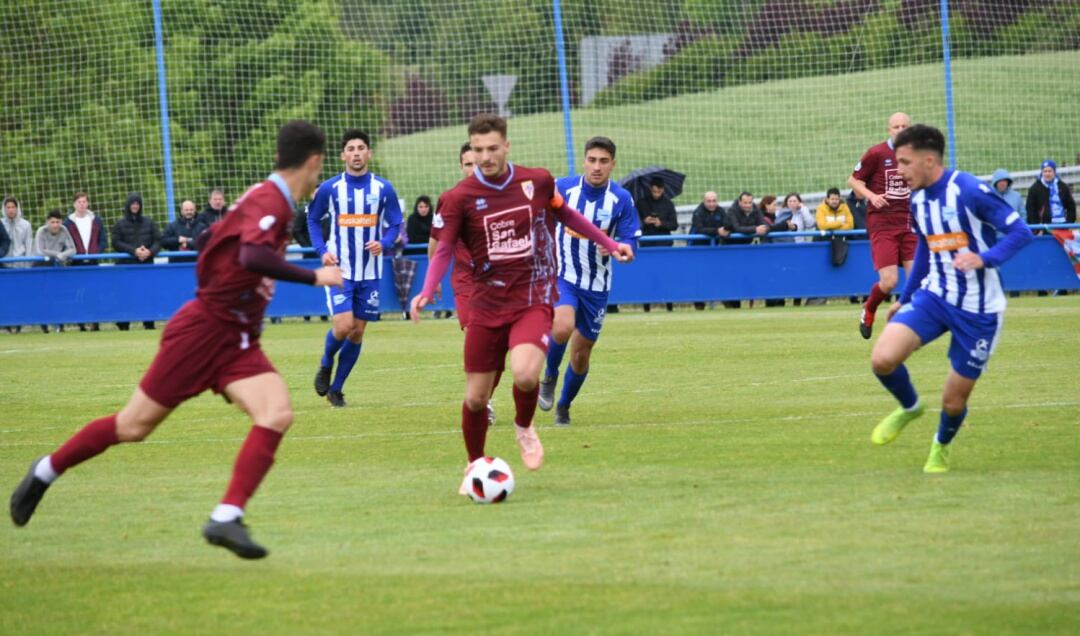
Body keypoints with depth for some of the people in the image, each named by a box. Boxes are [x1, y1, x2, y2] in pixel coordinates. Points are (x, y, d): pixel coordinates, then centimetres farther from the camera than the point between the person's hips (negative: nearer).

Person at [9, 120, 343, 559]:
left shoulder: (270, 199, 11)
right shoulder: (271, 201, -17)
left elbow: (212, 239, 24)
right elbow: (252, 256, -35)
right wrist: (314, 276, -29)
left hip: (237, 341, 8)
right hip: (202, 330, -8)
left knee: (277, 415, -16)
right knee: (135, 426, 3)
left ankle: (227, 518, -19)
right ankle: (47, 471, 25)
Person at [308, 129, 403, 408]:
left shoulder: (383, 189, -1)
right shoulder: (329, 189, -4)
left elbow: (395, 224, 6)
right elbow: (313, 220, 9)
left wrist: (384, 243, -15)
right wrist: (322, 250, -6)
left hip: (369, 272, 2)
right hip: (339, 269, -2)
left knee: (358, 331, 4)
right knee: (343, 325, -16)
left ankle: (336, 388, 17)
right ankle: (326, 365, 15)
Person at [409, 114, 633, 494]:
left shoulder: (537, 181, -2)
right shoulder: (459, 198, -7)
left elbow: (565, 214, 17)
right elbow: (444, 249, -6)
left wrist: (609, 244, 23)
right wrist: (427, 292, -24)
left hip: (533, 301, -1)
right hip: (487, 303, 1)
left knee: (525, 374, -27)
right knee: (476, 396, 1)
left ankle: (524, 427, 7)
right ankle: (475, 466, 28)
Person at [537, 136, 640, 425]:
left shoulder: (622, 199, -8)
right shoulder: (562, 188, -8)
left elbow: (630, 243, -9)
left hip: (597, 285, 2)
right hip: (562, 277, -2)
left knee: (581, 353, 8)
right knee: (562, 328, -30)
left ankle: (564, 406, 33)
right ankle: (549, 377, 0)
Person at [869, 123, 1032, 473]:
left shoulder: (969, 191, -19)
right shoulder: (917, 200, 4)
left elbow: (1020, 231, -18)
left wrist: (984, 259, -35)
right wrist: (904, 299, 25)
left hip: (978, 309, -5)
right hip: (933, 296, 5)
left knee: (953, 402, 3)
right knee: (883, 359, -19)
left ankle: (942, 445, 38)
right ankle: (909, 407, 14)